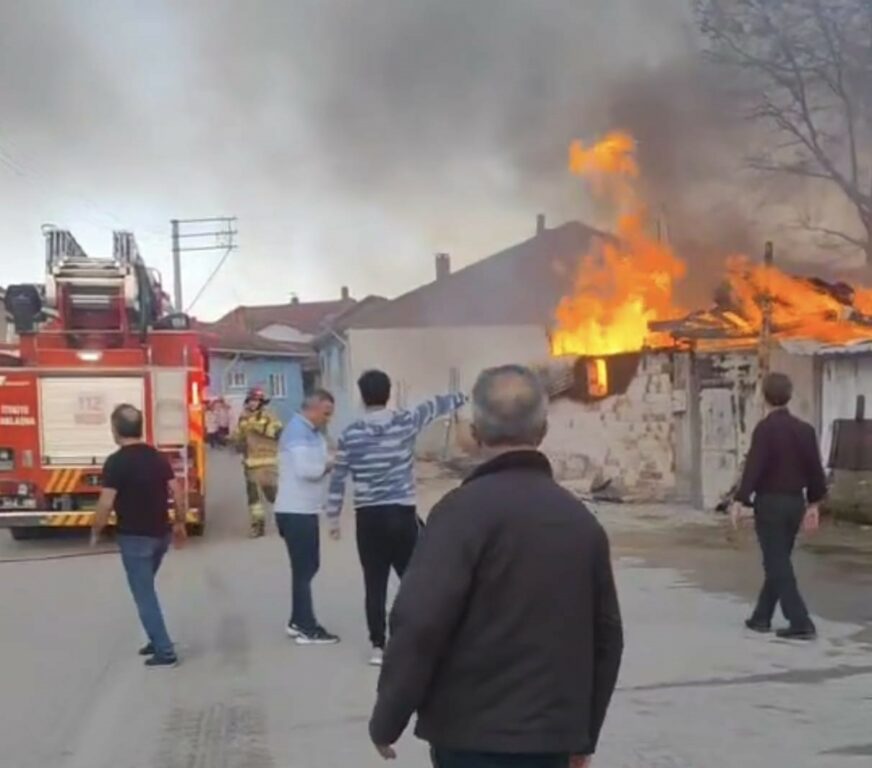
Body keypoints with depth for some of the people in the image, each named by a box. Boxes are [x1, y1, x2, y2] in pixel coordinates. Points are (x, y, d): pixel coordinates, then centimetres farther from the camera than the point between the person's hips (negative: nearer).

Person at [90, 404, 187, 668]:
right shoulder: (158, 457, 4)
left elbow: (106, 503, -18)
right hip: (161, 534, 7)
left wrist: (96, 531, -3)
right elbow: (178, 492, 5)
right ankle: (157, 640, 29)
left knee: (144, 595, 2)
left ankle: (165, 652, 2)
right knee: (146, 589, 24)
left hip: (134, 537, -7)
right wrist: (179, 523, 17)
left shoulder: (116, 462, -16)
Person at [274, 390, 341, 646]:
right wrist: (329, 465, -11)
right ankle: (307, 628, 3)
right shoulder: (297, 430, -17)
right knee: (303, 568, -4)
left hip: (306, 510, 10)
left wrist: (331, 463, -5)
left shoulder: (313, 432, 15)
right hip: (296, 512, -10)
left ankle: (298, 622, 25)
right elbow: (305, 469, -27)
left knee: (308, 566, 15)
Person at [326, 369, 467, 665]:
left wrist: (333, 517, 12)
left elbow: (338, 480, 2)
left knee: (374, 584, 7)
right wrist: (461, 398, 35)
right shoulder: (406, 422, -3)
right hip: (402, 514, -1)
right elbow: (435, 406, 16)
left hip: (368, 517, 1)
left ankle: (378, 646, 11)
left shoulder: (350, 435, -2)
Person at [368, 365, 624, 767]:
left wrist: (387, 719, -7)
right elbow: (606, 635, 14)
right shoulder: (580, 518, 8)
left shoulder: (465, 509, -12)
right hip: (554, 736, 6)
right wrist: (583, 734, 23)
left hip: (474, 735, -6)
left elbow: (419, 624, -19)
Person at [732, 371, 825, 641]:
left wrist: (740, 500, -18)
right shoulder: (805, 429, 6)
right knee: (778, 562, 16)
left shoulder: (765, 428, -13)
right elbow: (815, 468, 8)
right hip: (795, 501, 7)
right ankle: (762, 617, 24)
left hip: (770, 502, -7)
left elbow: (754, 466, -20)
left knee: (778, 565, -3)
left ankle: (801, 623, -7)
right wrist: (814, 502, 16)